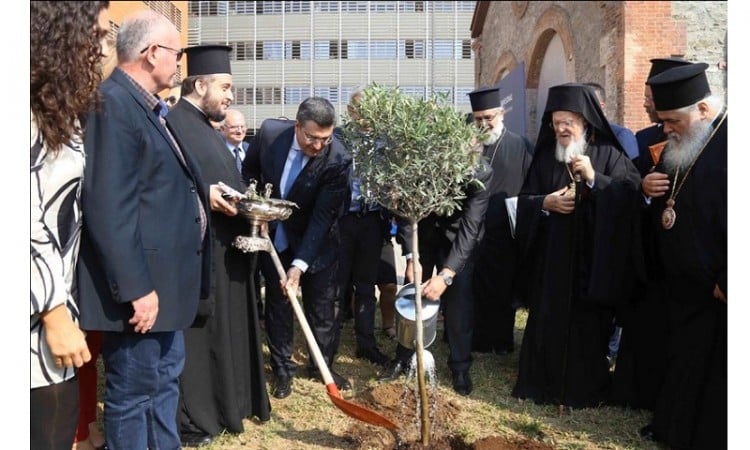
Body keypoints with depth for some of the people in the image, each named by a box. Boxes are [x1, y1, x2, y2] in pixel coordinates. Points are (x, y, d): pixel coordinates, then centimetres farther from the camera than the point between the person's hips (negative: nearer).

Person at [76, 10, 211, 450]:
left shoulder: (149, 106, 13)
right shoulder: (112, 104, -19)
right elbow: (110, 208, -25)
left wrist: (203, 193, 11)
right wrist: (136, 287, -24)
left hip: (164, 277, 11)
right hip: (141, 283, -10)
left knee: (166, 378, 22)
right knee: (134, 390, 5)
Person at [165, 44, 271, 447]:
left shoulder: (206, 128, 19)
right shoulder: (171, 123, -13)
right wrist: (202, 195, -26)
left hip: (223, 248, 10)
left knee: (226, 330, 18)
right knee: (194, 336, 0)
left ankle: (225, 404, 32)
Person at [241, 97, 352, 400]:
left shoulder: (338, 160, -26)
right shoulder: (270, 132, -18)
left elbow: (323, 216, -26)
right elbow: (248, 171, 3)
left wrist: (299, 265, -31)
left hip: (316, 242, -2)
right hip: (273, 237, 2)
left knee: (322, 307, 9)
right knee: (277, 305, 11)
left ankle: (322, 365, 29)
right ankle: (282, 369, 26)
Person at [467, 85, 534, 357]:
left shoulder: (521, 147, -1)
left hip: (505, 233, -2)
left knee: (503, 290, 10)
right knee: (477, 290, 9)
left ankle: (502, 341, 24)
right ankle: (479, 341, 23)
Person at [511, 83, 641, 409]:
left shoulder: (609, 154, -1)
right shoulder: (545, 156, 10)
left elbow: (632, 195, -12)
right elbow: (524, 201, 10)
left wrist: (594, 178, -22)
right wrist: (545, 202, -10)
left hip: (591, 258, -3)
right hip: (551, 259, 3)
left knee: (587, 324, 4)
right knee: (547, 322, 8)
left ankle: (586, 389, 20)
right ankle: (543, 383, 22)